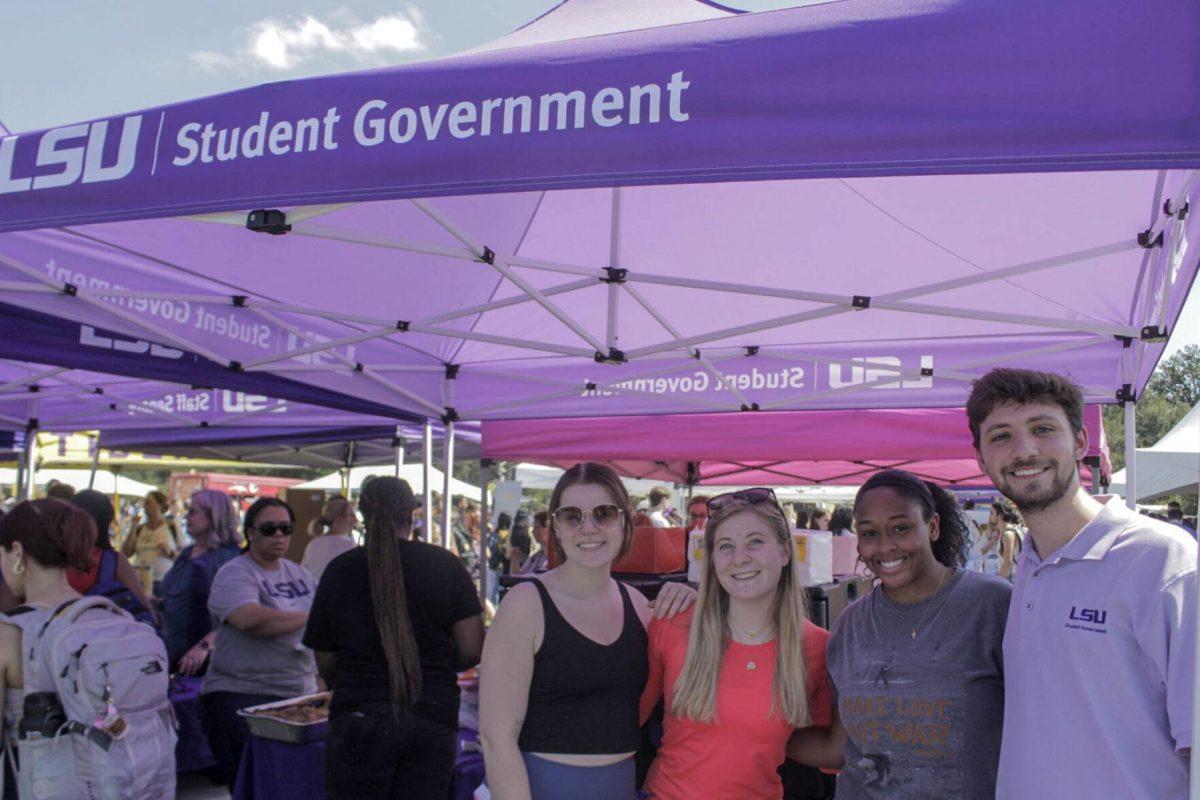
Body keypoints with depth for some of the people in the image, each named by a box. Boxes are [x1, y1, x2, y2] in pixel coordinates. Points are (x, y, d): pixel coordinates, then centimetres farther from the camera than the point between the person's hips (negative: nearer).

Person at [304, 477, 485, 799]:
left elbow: (326, 664, 5)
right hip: (435, 721, 1)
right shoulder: (446, 565, 0)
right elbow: (472, 651, -2)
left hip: (360, 722, -1)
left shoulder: (339, 571, -1)